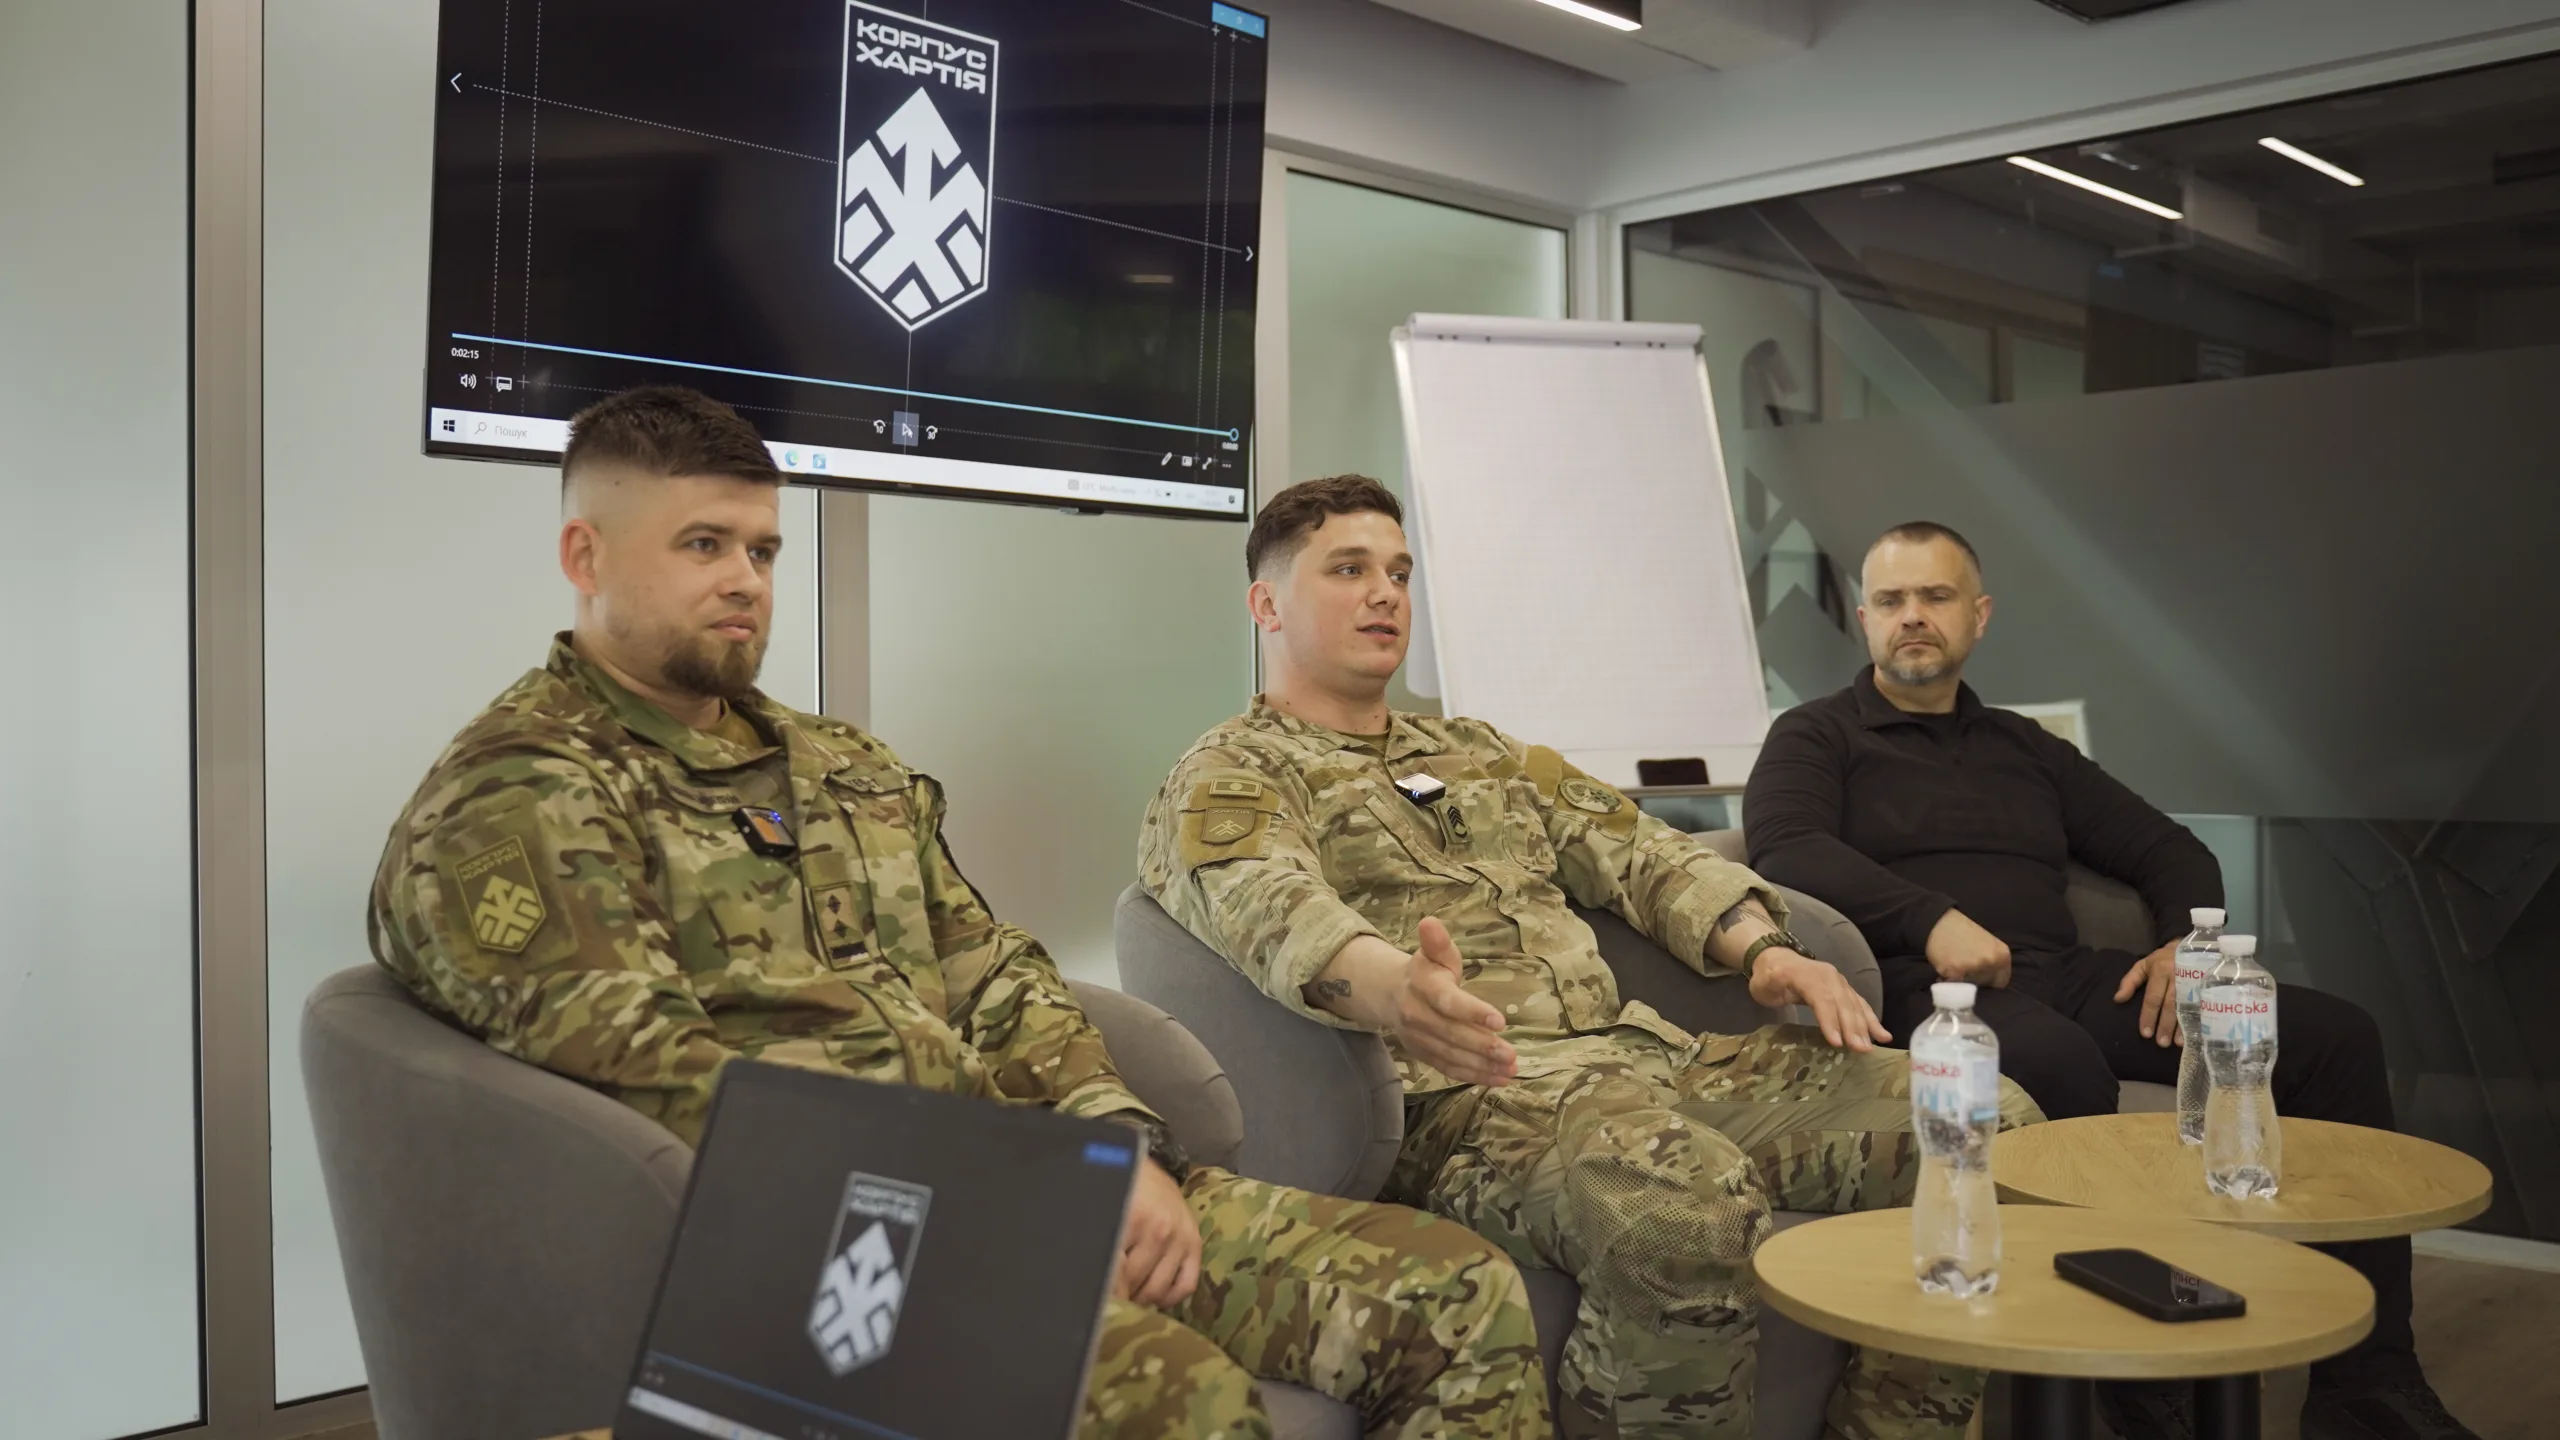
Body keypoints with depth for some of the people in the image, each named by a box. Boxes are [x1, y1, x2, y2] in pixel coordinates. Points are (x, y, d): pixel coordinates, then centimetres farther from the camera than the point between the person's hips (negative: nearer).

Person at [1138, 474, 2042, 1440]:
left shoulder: (1482, 754, 28)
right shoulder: (1226, 780, 4)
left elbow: (1638, 851, 18)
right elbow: (1272, 906, -19)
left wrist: (1761, 947, -2)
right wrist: (1390, 987, -41)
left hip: (1636, 1053, 8)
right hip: (1463, 1090, -7)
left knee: (1985, 1121, -7)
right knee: (1684, 1206, -39)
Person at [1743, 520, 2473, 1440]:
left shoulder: (2024, 747, 27)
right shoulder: (1817, 736, 10)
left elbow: (2167, 850, 27)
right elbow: (1782, 848, -11)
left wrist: (2187, 938, 4)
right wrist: (1932, 919, -24)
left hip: (2067, 979, 6)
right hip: (1929, 987, -6)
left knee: (2335, 1035, -10)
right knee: (2061, 1063, -40)